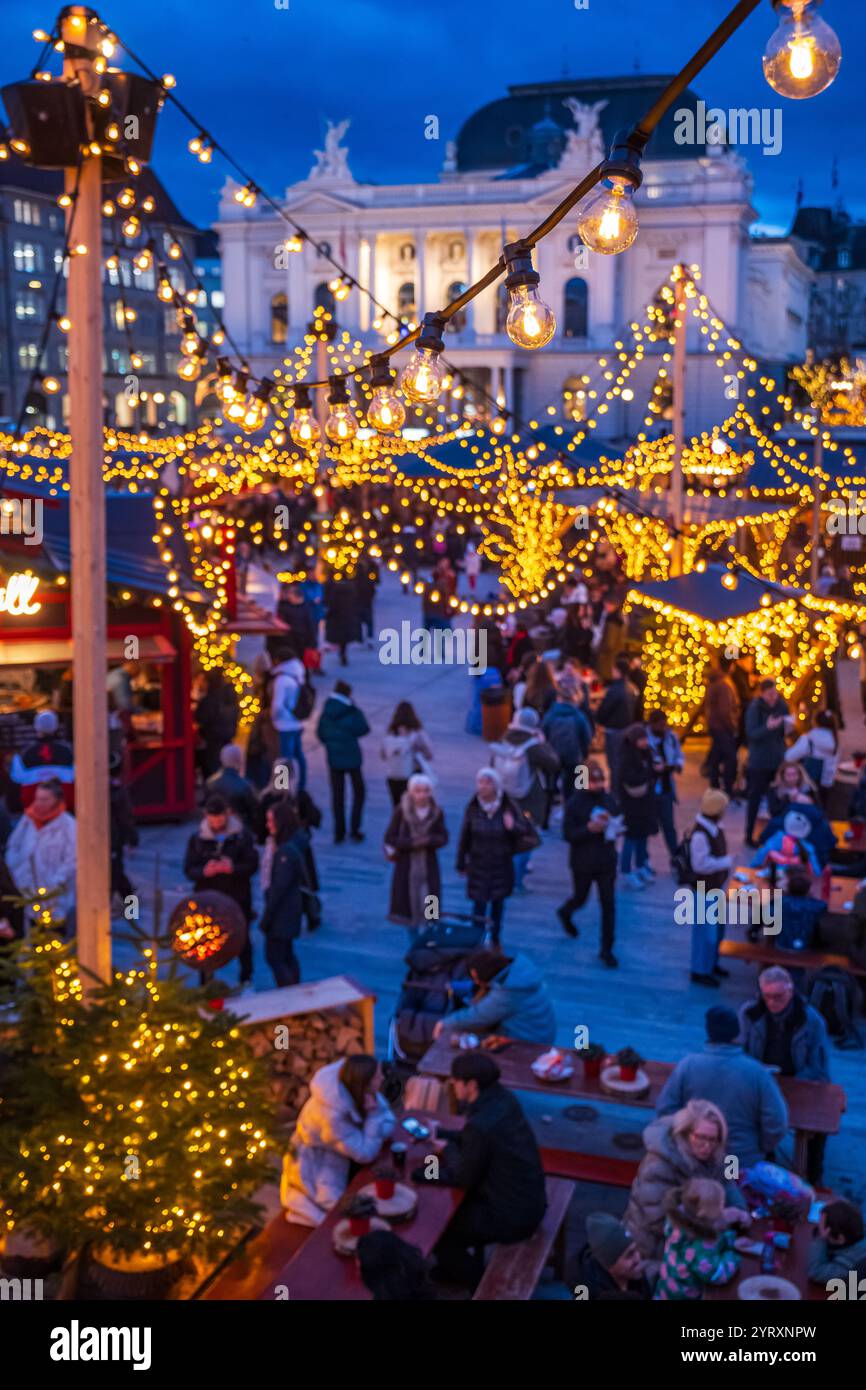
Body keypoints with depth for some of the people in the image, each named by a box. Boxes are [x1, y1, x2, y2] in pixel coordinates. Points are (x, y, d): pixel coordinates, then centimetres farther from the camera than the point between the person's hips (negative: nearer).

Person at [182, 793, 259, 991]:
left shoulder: (242, 835, -3)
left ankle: (246, 978, 32)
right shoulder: (197, 838, 0)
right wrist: (204, 871, -24)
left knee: (242, 939, 12)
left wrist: (233, 868, -25)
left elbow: (252, 864, -6)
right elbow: (188, 869, -2)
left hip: (237, 898, 0)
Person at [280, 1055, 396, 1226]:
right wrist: (374, 1115, -31)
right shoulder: (331, 1114, -36)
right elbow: (365, 1154, -29)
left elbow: (388, 1121, -8)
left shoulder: (356, 1090, -17)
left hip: (341, 1156, 7)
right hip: (317, 1166, -7)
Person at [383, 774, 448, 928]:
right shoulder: (401, 810, -9)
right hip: (406, 864, -1)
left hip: (429, 865, 1)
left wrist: (429, 840, -20)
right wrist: (412, 843, -19)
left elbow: (443, 838, 0)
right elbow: (390, 838, -8)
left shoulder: (436, 812, -2)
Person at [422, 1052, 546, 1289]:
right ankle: (458, 1267, 42)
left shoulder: (481, 1124, -31)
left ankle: (475, 1283, 30)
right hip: (529, 1199, 8)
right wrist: (439, 1134, 11)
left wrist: (448, 1149, 1)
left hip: (512, 1217, -8)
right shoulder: (501, 1098, -5)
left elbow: (463, 1178, -16)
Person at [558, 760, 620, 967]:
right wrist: (589, 828, -28)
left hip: (606, 861, 3)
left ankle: (606, 948, 11)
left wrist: (610, 823, -11)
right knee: (580, 898, 16)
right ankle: (565, 913, 52)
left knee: (609, 904, 1)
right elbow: (568, 834, -13)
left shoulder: (608, 800, 0)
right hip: (583, 863, -3)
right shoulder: (574, 803, -13)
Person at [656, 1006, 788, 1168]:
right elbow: (777, 1124, -15)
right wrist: (763, 1149, 5)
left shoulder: (687, 1065, -15)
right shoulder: (756, 1072, -17)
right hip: (745, 1165, 0)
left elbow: (664, 1109, -9)